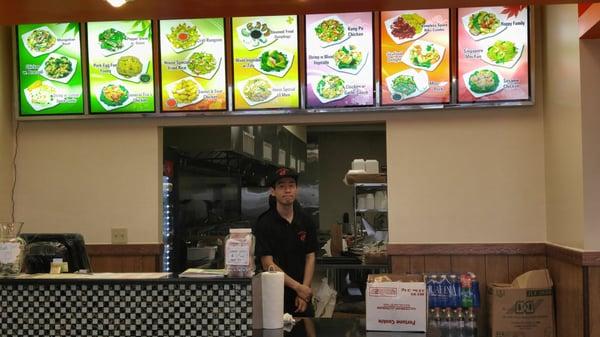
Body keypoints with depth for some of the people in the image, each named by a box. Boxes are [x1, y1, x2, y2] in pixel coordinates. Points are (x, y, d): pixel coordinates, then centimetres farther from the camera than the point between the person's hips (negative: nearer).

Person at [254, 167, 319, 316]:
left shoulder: (306, 222, 5)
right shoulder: (264, 223, -9)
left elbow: (310, 257, 4)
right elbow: (268, 265, -13)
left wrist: (305, 289, -8)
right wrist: (298, 287, -14)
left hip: (302, 296, 4)